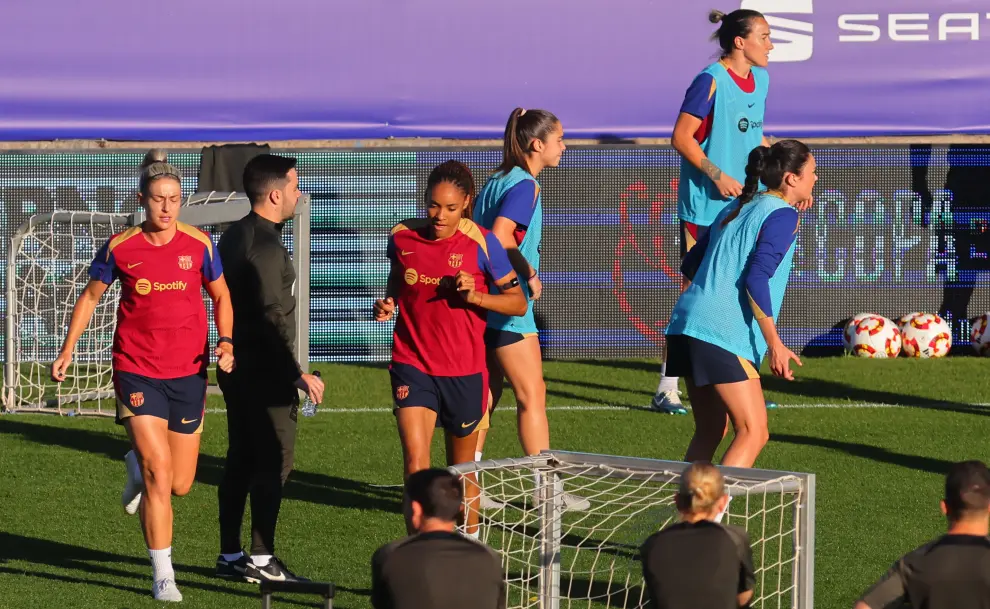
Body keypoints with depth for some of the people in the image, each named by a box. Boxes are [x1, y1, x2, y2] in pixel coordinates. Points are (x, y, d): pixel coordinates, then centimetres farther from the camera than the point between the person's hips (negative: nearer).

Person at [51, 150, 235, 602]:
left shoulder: (198, 244, -1)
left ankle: (139, 467, 44)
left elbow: (221, 296, 11)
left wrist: (225, 341, -6)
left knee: (179, 485, 8)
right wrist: (67, 351, 6)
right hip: (137, 370, -2)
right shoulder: (120, 247, -4)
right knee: (158, 476, -14)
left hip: (188, 373, 2)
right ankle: (163, 576, -3)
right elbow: (90, 297, 11)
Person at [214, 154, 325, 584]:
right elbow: (272, 317, -24)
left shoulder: (235, 236, 12)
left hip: (237, 366, 10)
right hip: (264, 371, -10)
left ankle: (230, 556, 16)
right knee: (274, 462, -4)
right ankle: (261, 559, -3)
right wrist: (297, 374, -24)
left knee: (241, 461, 13)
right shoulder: (265, 246, -19)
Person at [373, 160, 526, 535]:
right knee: (415, 462, -16)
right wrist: (388, 304, -1)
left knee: (462, 469, 13)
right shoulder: (402, 237, -2)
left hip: (464, 371, -1)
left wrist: (475, 296, -20)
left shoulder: (481, 244, -9)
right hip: (412, 366, 1)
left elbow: (518, 303, -3)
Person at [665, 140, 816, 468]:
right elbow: (756, 280, -16)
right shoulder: (782, 215, -5)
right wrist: (774, 344, -15)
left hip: (687, 323, 9)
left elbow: (690, 264, 23)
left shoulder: (736, 208, 19)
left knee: (710, 431, 17)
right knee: (754, 433, -7)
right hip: (724, 334, -9)